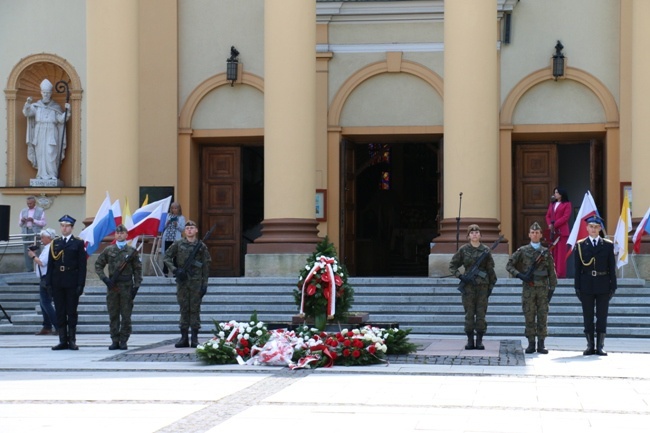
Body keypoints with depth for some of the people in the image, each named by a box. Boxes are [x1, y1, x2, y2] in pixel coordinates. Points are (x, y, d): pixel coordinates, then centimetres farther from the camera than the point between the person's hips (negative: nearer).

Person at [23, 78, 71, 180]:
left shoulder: (56, 107, 7)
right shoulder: (36, 106, 8)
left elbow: (61, 119, -3)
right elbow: (27, 113, -8)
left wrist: (67, 110, -19)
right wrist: (28, 103, -27)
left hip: (51, 136, -1)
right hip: (39, 135, 1)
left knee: (50, 155, -9)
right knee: (40, 155, -2)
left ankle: (52, 176, -7)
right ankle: (42, 175, 1)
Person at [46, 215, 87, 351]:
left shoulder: (78, 243, 2)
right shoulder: (55, 243, 11)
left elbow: (82, 265, -2)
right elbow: (50, 264, 9)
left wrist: (81, 284, -9)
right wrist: (48, 282, 1)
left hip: (72, 282, -3)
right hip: (57, 282, 3)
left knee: (72, 312, 1)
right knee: (60, 312, 4)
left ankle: (72, 341, 7)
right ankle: (62, 341, 8)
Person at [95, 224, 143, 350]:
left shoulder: (132, 251, 4)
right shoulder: (108, 250, 8)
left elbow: (137, 269, 5)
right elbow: (98, 265, 11)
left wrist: (136, 286, -2)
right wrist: (104, 279, -2)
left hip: (127, 286, -2)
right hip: (112, 287, 2)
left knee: (126, 315, -1)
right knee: (113, 315, 3)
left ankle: (123, 341, 5)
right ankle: (115, 341, 9)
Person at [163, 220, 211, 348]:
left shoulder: (201, 246, 4)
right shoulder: (178, 244, 6)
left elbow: (206, 266, 3)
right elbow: (167, 257, 8)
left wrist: (205, 284, -3)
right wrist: (174, 270, -7)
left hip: (196, 281, -1)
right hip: (182, 280, 1)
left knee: (195, 309, -1)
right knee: (184, 309, 4)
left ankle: (195, 338, 2)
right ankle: (184, 338, 8)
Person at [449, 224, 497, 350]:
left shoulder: (486, 250, 5)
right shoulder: (463, 250, 4)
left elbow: (490, 269, 8)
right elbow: (452, 265, 8)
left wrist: (491, 285, 4)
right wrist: (460, 276, -6)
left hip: (483, 285, 0)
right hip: (468, 285, 0)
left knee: (481, 314, 0)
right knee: (469, 313, 1)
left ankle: (479, 340, 7)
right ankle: (470, 340, 8)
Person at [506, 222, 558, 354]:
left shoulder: (546, 252, 8)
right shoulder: (522, 251, 5)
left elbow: (552, 272, 9)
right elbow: (509, 265, 4)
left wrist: (552, 288, 2)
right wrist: (520, 275, -10)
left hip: (543, 288, 1)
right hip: (528, 288, -1)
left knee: (543, 316, 0)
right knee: (529, 317, 1)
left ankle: (541, 344, 5)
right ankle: (531, 344, 7)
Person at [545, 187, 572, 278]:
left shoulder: (567, 204, 2)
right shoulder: (552, 204, 20)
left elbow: (566, 217, -9)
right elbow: (548, 216, 15)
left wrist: (555, 224, -14)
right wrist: (549, 224, -5)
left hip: (562, 231, -6)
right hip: (552, 231, 6)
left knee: (561, 252, -7)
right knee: (553, 252, 3)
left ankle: (561, 273, -7)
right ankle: (554, 272, 4)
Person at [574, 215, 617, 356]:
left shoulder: (608, 245, 6)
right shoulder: (580, 245, 4)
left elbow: (612, 267, 5)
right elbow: (577, 268, 3)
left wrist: (613, 286, -1)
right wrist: (577, 286, -2)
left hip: (603, 286, 0)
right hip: (586, 286, 0)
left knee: (602, 317, 1)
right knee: (588, 317, 3)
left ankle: (600, 347, 5)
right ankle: (590, 346, 9)